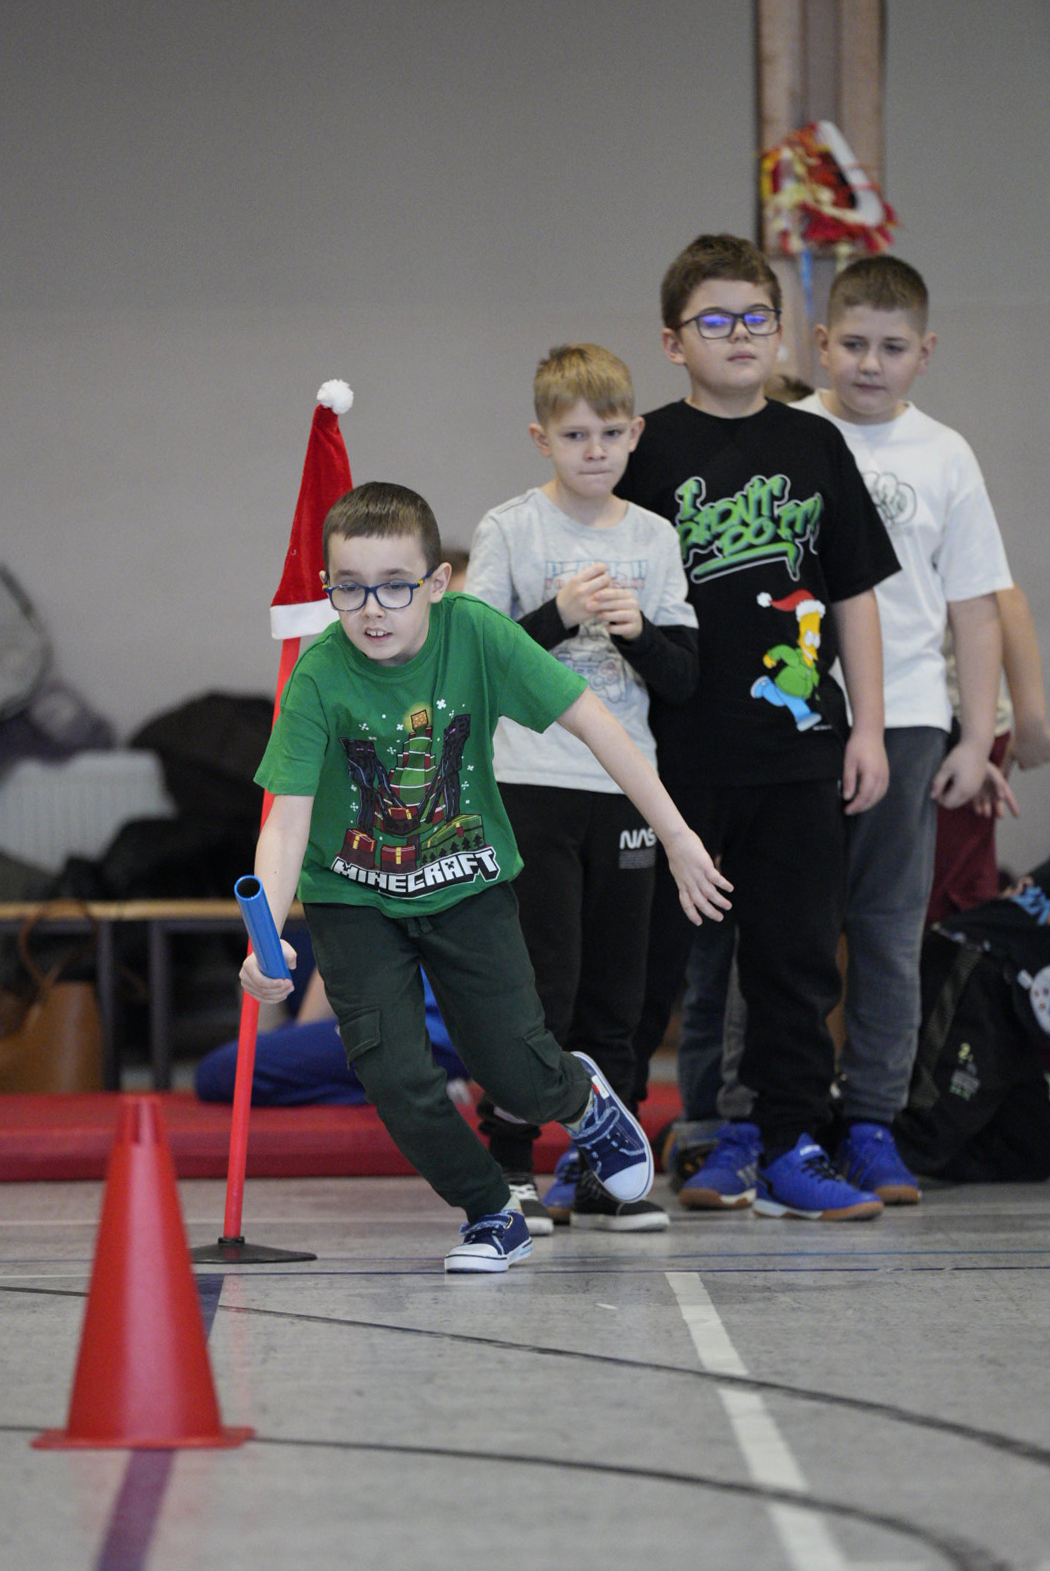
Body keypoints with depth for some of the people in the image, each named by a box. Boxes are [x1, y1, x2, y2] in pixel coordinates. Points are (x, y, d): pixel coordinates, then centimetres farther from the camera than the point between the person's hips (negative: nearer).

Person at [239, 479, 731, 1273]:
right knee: (398, 1080, -14)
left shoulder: (474, 633, -21)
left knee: (521, 1078, -1)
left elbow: (594, 722, -18)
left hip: (466, 886, 1)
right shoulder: (318, 678, -23)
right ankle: (494, 1215, 11)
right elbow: (288, 821, -25)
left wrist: (677, 835, -20)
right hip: (353, 899, -1)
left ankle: (583, 1097, 36)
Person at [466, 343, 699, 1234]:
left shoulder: (655, 539, 9)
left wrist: (638, 628, -12)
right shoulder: (510, 530, -1)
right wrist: (558, 615, -18)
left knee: (615, 991, 7)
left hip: (623, 791, 4)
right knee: (538, 990, -8)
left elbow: (684, 681, 7)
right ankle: (509, 1168, 1)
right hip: (531, 789, -4)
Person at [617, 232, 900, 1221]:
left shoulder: (815, 447, 9)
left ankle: (789, 1153, 13)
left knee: (797, 956, 6)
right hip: (676, 755, -3)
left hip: (799, 749, 3)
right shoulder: (648, 452, -1)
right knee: (646, 954, 3)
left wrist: (867, 729, 6)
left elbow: (854, 595, 11)